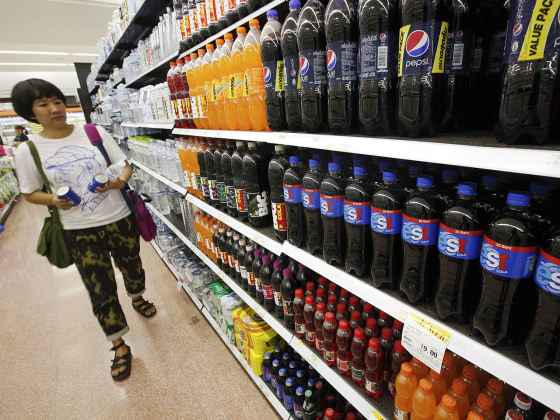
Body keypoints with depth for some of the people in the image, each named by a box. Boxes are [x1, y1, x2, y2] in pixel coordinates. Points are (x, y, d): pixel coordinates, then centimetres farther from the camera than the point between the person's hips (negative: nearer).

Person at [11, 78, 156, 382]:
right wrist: (54, 200, -15)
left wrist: (119, 181, -18)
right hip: (80, 231, -1)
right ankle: (119, 346, 27)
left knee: (132, 267, 21)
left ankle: (137, 297, 55)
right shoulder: (27, 151, -4)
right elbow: (30, 193, 6)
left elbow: (125, 166, 3)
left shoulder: (94, 133, -3)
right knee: (101, 290, 6)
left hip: (119, 219, 1)